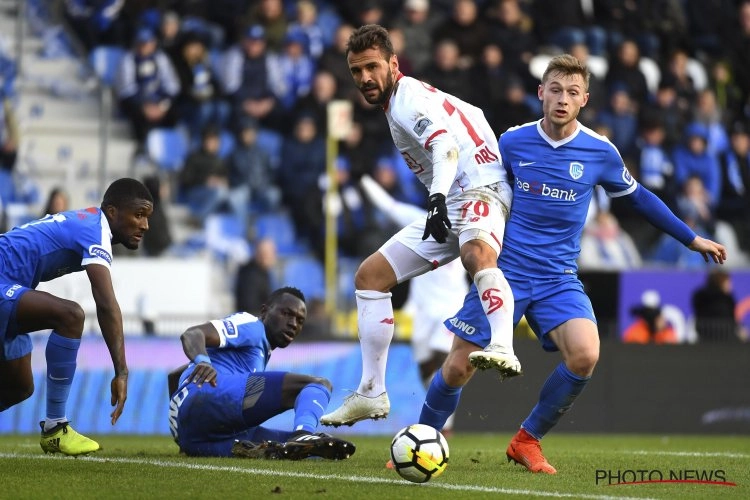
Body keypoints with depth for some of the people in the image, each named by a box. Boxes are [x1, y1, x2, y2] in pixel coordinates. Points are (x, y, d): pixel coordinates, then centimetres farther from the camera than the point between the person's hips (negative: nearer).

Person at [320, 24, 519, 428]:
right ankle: (371, 393, 9)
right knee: (369, 276, 9)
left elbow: (445, 144, -29)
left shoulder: (409, 97, -10)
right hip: (446, 208, 10)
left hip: (479, 190, -10)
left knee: (477, 254, -42)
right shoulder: (396, 105, 18)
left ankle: (503, 349, -65)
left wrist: (438, 197, -46)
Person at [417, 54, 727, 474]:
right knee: (458, 368, -4)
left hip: (559, 278, 0)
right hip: (506, 269, 0)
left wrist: (693, 240, 19)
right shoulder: (513, 142, -3)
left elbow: (638, 197, 14)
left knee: (585, 356, -25)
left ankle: (527, 441, -3)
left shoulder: (600, 151, -2)